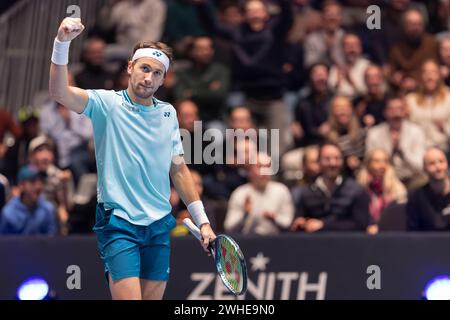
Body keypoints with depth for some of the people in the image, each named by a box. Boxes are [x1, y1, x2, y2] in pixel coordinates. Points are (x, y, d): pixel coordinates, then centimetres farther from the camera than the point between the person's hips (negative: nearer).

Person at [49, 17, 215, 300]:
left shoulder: (168, 114, 9)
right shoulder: (108, 104, -4)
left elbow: (179, 170, 16)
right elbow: (60, 93, -20)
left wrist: (202, 221, 13)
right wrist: (63, 42, -34)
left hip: (160, 224, 5)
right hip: (119, 223, -5)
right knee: (129, 297, -15)